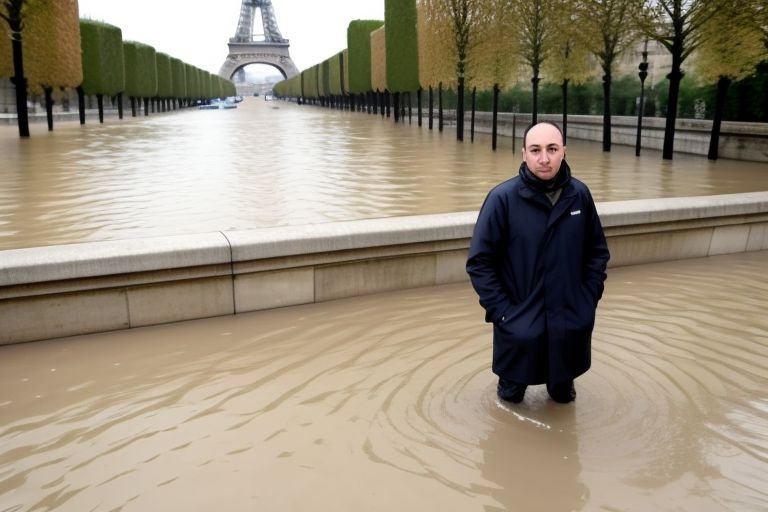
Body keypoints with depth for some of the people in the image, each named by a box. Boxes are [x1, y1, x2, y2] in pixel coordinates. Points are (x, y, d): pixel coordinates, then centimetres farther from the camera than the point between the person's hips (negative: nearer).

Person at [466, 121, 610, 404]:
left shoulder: (580, 194, -3)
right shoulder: (503, 198, -14)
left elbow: (598, 250, 9)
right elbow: (480, 262, -11)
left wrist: (590, 298, 2)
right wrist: (501, 310, -13)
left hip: (571, 322, 3)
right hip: (520, 322, -3)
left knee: (563, 391, 17)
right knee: (513, 390, 12)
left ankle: (562, 385, 49)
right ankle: (511, 385, 43)